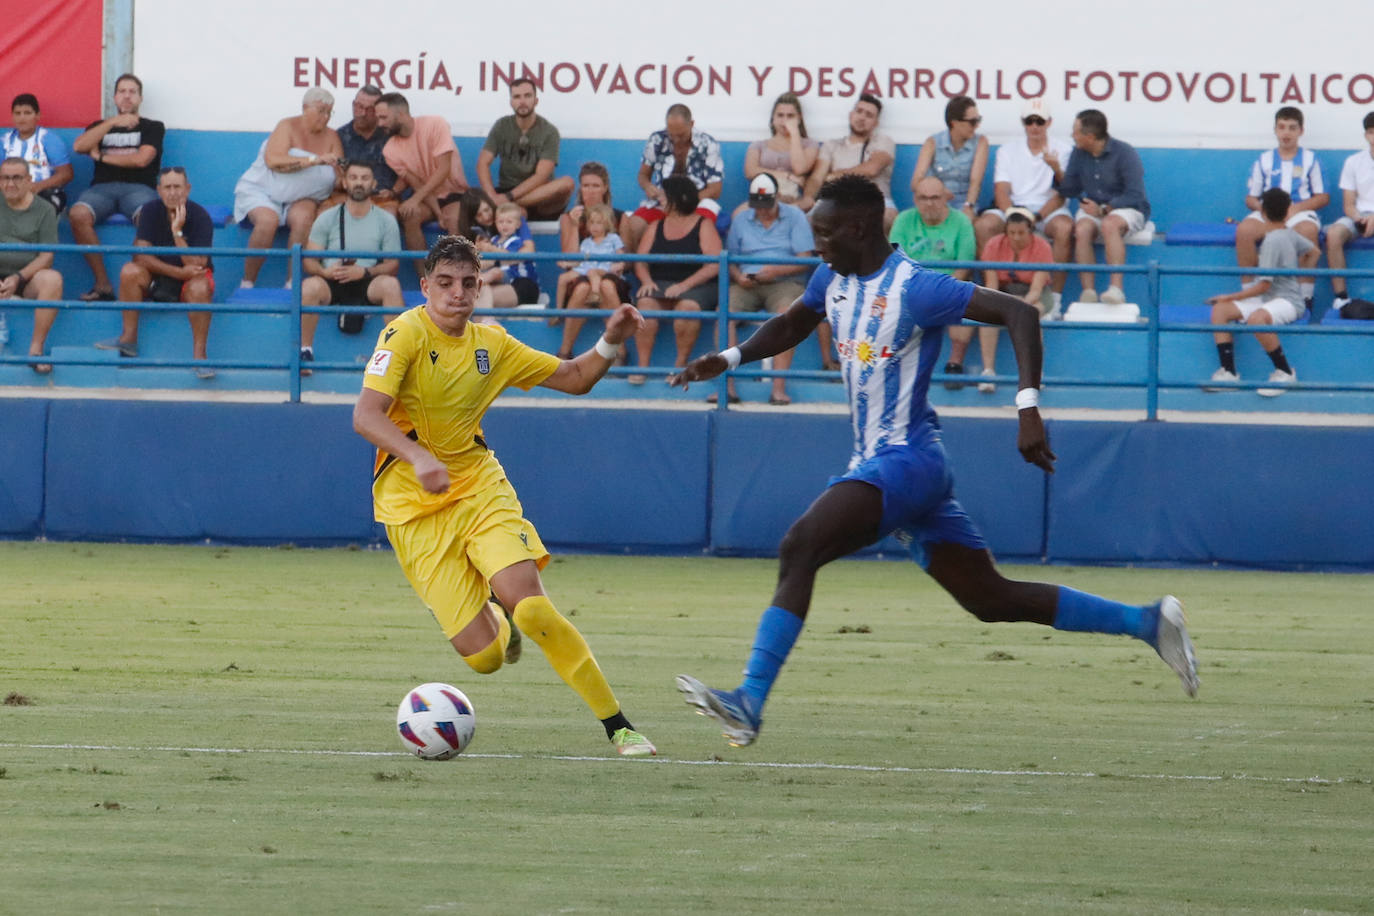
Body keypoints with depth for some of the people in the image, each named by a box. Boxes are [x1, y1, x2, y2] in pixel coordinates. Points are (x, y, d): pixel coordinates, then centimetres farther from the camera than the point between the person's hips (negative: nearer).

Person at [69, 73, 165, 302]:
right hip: (103, 187, 2)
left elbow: (141, 159, -1)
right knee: (78, 215, -33)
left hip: (138, 187, -2)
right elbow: (79, 146, 4)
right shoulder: (100, 127, 25)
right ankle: (102, 285, -29)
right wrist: (112, 123, -1)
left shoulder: (152, 127, 16)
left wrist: (101, 156, 6)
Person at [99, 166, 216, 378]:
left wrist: (178, 232, -32)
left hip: (189, 280, -3)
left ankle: (199, 354, -31)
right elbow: (141, 255, -15)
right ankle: (129, 339, -18)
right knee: (129, 271, -26)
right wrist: (178, 272, -24)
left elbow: (197, 265, -22)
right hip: (156, 281, 3)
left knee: (199, 288, -36)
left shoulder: (200, 217, -16)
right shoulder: (151, 212, -8)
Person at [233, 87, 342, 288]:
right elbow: (273, 161, -25)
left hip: (300, 198, 3)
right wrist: (315, 160, -32)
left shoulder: (331, 137, 5)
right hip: (262, 190, -3)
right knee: (268, 221, -33)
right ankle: (247, 283, -20)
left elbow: (340, 176, -1)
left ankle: (292, 284, -26)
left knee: (303, 218, -31)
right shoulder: (288, 127, -8)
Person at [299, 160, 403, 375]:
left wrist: (364, 272, -17)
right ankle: (305, 351, -25)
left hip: (366, 283, 0)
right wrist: (325, 271, -19)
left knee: (391, 285, -34)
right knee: (310, 286, -35)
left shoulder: (386, 221, 8)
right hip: (332, 283, 0)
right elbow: (308, 261, 5)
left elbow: (392, 265, 3)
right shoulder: (327, 218, 8)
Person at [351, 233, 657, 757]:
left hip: (480, 489, 3)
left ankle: (617, 726, -14)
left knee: (529, 604, -24)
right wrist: (419, 457, -40)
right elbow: (366, 416, -23)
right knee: (483, 656, -11)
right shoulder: (405, 334, -11)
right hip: (415, 510, -3)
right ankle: (496, 622, 29)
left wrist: (610, 343, -3)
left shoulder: (491, 345, 6)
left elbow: (574, 379, 17)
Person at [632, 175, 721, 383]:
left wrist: (684, 285, -20)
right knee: (645, 303, -29)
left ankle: (681, 364, -21)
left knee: (687, 306, -36)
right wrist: (646, 281, -12)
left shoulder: (703, 226, 4)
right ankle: (642, 365, -28)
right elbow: (640, 260, 11)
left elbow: (714, 265, -8)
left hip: (696, 286, -4)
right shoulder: (656, 227, 18)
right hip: (660, 284, 4)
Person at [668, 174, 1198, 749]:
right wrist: (729, 359, 12)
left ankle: (750, 701, -30)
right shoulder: (833, 279, 9)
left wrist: (1028, 407, -29)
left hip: (907, 460, -9)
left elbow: (1017, 312, -20)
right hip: (873, 461, 9)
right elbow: (792, 325, 29)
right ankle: (1146, 622, 21)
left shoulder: (914, 288, -16)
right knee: (992, 601, 13)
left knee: (799, 548, -24)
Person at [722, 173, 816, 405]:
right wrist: (738, 276, -7)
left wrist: (776, 271, -16)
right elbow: (730, 259, 15)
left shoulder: (794, 217, 6)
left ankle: (779, 387, -39)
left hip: (783, 282, -3)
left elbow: (805, 261, -2)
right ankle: (727, 385, -31)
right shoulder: (741, 221, 17)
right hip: (748, 285, 3)